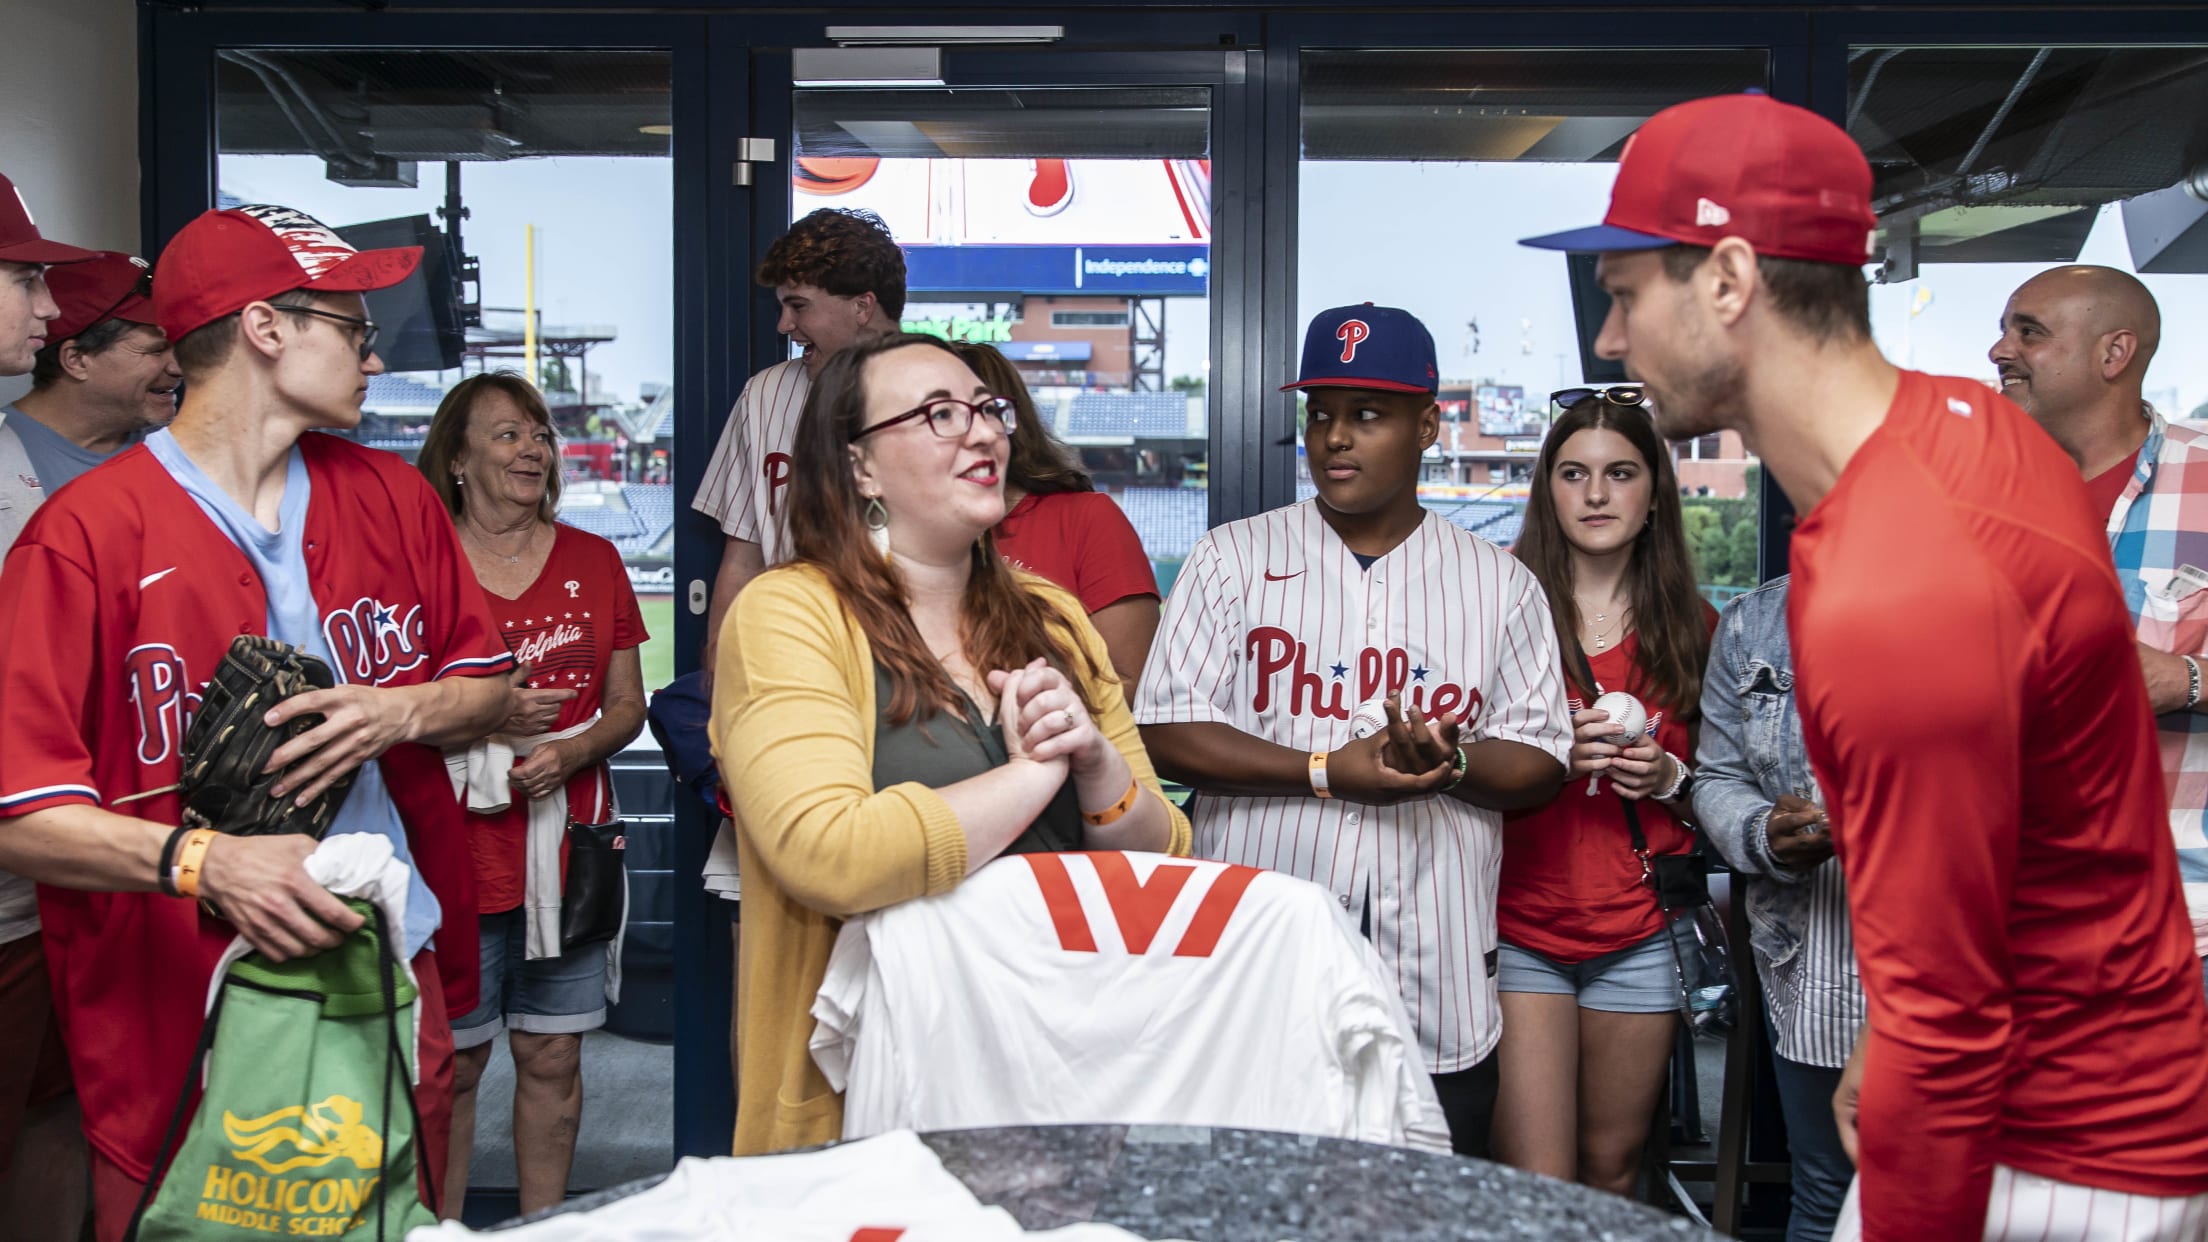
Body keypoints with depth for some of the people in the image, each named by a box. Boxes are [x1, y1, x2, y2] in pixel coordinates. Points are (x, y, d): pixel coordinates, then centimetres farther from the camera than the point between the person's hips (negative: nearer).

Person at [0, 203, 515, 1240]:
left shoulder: (391, 498, 7)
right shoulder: (86, 537, -11)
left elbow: (486, 687, 12)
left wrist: (399, 712, -10)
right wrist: (206, 862, -31)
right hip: (182, 1025, -4)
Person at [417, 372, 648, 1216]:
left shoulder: (593, 561, 8)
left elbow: (627, 705, 10)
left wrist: (570, 751, -9)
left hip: (570, 849, 3)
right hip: (457, 853, -3)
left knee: (554, 1058, 10)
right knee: (453, 1063, 5)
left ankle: (545, 1227, 25)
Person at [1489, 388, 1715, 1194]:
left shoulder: (1690, 627, 7)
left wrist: (1668, 777, -4)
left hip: (1639, 937, 3)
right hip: (1518, 927, -3)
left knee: (1612, 1171, 13)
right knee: (1535, 1188, -7)